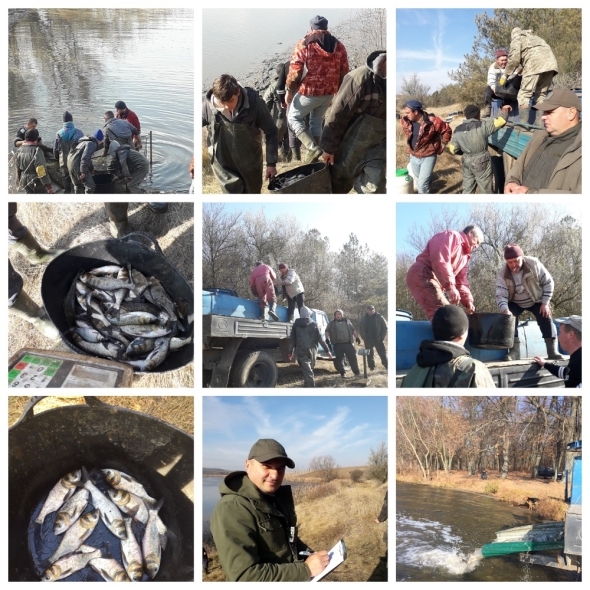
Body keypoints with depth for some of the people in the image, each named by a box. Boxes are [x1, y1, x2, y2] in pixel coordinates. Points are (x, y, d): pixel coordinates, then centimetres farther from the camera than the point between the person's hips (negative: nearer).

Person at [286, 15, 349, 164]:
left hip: (309, 91, -5)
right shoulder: (339, 46, 5)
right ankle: (312, 155, 23)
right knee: (316, 122, 22)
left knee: (293, 118, 12)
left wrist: (289, 90, 0)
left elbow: (295, 71, -11)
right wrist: (339, 91, 19)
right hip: (329, 93, 5)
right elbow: (344, 72, 8)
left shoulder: (304, 44, -9)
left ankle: (312, 148, -7)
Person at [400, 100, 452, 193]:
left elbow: (447, 131, -9)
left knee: (422, 184, -11)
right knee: (419, 182, 19)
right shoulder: (405, 121, -9)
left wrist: (442, 146, -5)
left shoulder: (433, 122, -24)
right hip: (413, 156, 5)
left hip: (428, 157, -5)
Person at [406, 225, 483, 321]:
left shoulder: (464, 256, 28)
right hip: (422, 276, -11)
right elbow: (440, 260, -20)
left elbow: (461, 283, 24)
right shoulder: (451, 236, -2)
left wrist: (468, 301, 7)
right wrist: (450, 287, -27)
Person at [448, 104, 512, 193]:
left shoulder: (458, 130, 1)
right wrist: (505, 110, 7)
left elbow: (453, 149, 5)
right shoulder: (482, 125, -14)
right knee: (485, 190, 6)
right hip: (481, 162, -5)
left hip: (466, 162, 5)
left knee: (467, 189, 15)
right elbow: (501, 121, -13)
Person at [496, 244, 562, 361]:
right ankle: (514, 352, -19)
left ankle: (552, 351, 0)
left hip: (536, 300, 0)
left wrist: (545, 302, -18)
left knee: (546, 320, -10)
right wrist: (505, 310, -49)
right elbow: (500, 295, -29)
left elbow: (548, 282, -15)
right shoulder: (503, 274, -26)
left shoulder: (534, 264, -27)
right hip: (515, 303, 0)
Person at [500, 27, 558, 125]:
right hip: (550, 62, 7)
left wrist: (505, 75, 12)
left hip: (535, 64, -7)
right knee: (541, 95, 10)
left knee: (524, 95, -6)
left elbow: (514, 58, 4)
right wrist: (524, 69, 42)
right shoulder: (534, 37, 40)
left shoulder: (517, 38, 19)